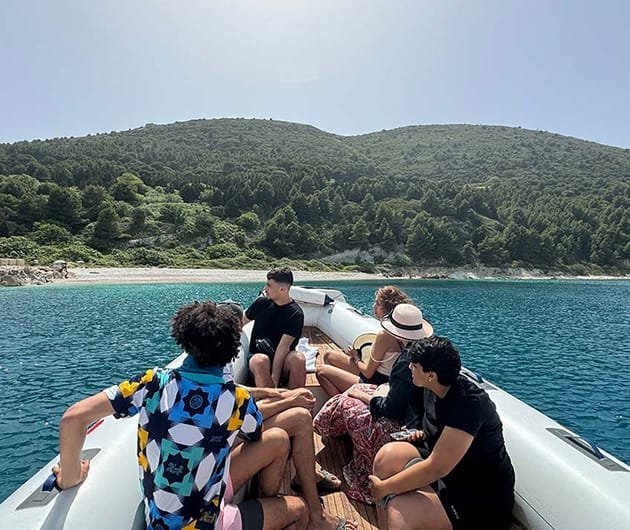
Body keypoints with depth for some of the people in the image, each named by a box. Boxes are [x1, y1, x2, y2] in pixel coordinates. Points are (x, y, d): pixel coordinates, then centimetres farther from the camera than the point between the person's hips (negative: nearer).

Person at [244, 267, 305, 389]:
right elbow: (242, 321, 18)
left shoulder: (296, 314, -8)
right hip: (257, 355, 2)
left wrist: (275, 378, -24)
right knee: (260, 361, -35)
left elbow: (284, 346, -17)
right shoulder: (262, 302, 4)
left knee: (298, 358, -35)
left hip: (282, 360, -2)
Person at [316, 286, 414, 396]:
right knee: (328, 355, 14)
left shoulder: (384, 335, -27)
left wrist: (356, 358, -1)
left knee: (320, 370, -4)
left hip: (373, 385, -9)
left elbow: (368, 373, -18)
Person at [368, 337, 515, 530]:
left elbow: (437, 468, -31)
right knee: (389, 455, -12)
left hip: (483, 500, -8)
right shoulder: (433, 390, -4)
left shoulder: (469, 404, -29)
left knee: (399, 513, -29)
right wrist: (424, 434, 0)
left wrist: (383, 488, -22)